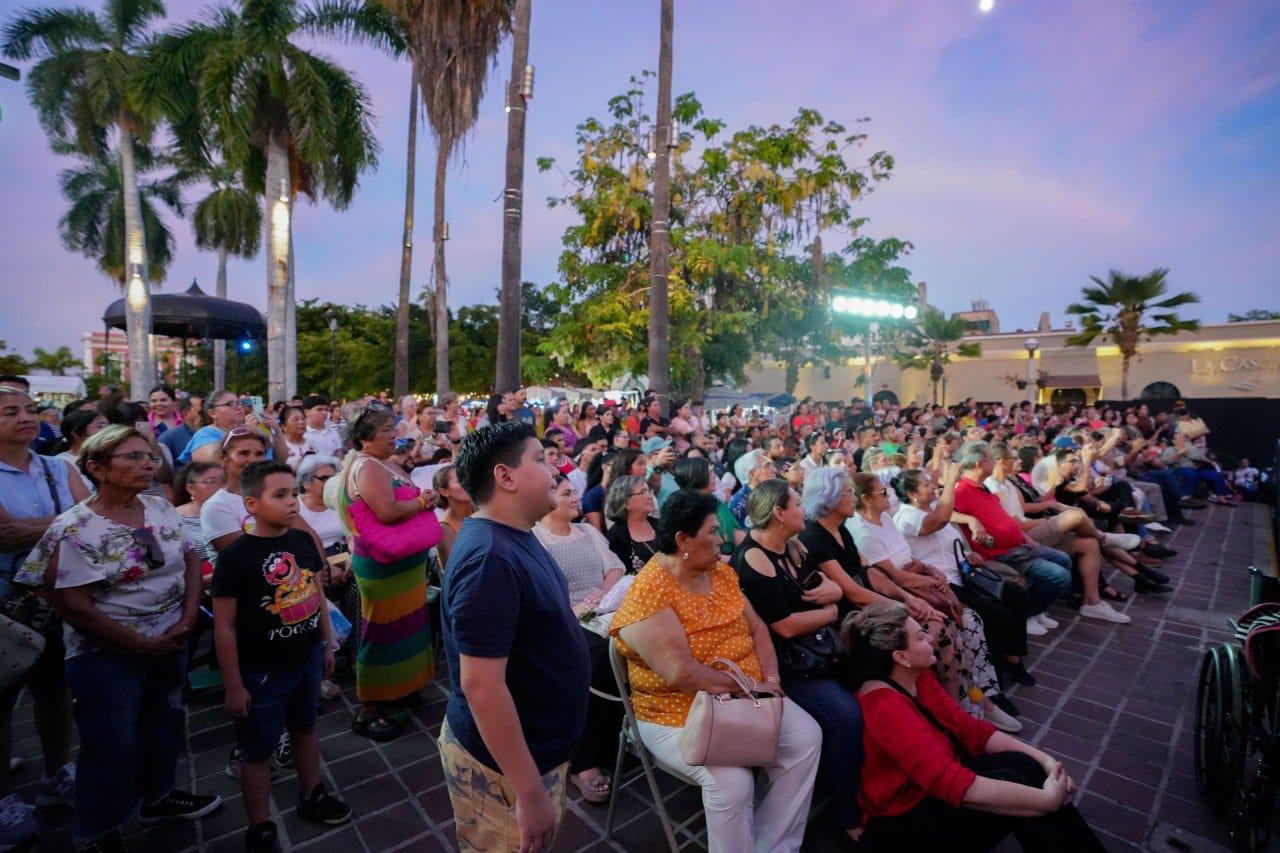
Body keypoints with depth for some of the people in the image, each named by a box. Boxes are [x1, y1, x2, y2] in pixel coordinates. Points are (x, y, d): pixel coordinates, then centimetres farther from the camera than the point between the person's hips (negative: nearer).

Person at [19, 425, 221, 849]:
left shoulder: (162, 509, -1)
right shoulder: (75, 529, -18)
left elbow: (191, 561, 4)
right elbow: (73, 607, -18)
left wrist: (187, 618, -8)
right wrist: (142, 645, -15)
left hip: (170, 643, 6)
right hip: (107, 657, -5)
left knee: (164, 723, 21)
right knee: (111, 746, 8)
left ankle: (158, 795, 44)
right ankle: (99, 833, 32)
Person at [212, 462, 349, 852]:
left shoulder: (303, 541, -4)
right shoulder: (235, 557, -20)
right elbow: (224, 626, -15)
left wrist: (327, 644, 12)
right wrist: (234, 686, -12)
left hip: (307, 659, 5)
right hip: (262, 671, -5)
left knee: (305, 729, 23)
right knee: (258, 752, 13)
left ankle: (311, 797, 44)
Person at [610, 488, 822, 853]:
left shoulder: (721, 572, 4)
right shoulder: (649, 593, -23)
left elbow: (757, 627, 8)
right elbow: (681, 673, -29)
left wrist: (771, 678, -9)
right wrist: (748, 685, -20)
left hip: (746, 698, 8)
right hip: (679, 713, -7)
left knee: (806, 737, -7)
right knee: (732, 779, -28)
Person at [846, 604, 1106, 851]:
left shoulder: (918, 678, -1)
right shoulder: (884, 709, -31)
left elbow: (971, 730, 0)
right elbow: (955, 785, -36)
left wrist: (1044, 760, -11)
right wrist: (1046, 800, -29)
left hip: (932, 787, 8)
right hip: (905, 825, -8)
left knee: (1023, 764, -12)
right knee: (1013, 780, -22)